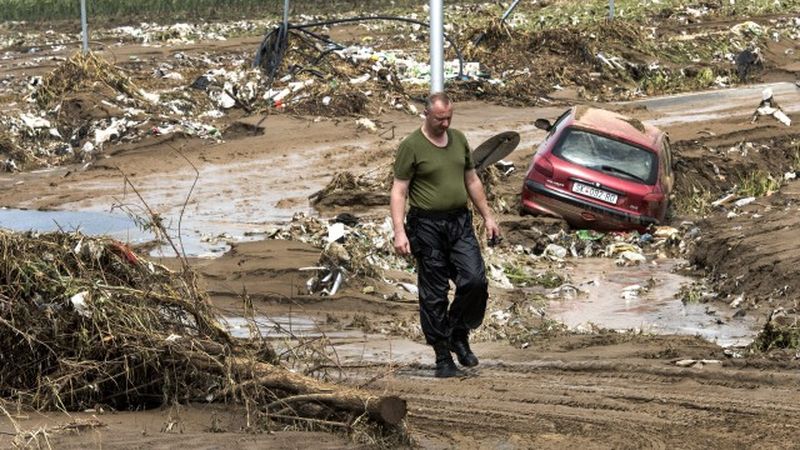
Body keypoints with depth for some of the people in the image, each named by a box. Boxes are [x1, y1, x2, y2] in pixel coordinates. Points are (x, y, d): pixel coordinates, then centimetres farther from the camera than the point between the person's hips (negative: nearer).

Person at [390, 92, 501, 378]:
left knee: (475, 281, -8)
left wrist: (487, 217, 17)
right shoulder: (411, 146, -7)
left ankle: (459, 336, 13)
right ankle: (442, 355, 8)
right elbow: (399, 191, -9)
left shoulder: (459, 140, 11)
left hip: (460, 223, 5)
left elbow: (472, 181, 20)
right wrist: (399, 232, -17)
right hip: (428, 226, -5)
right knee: (434, 295, 1)